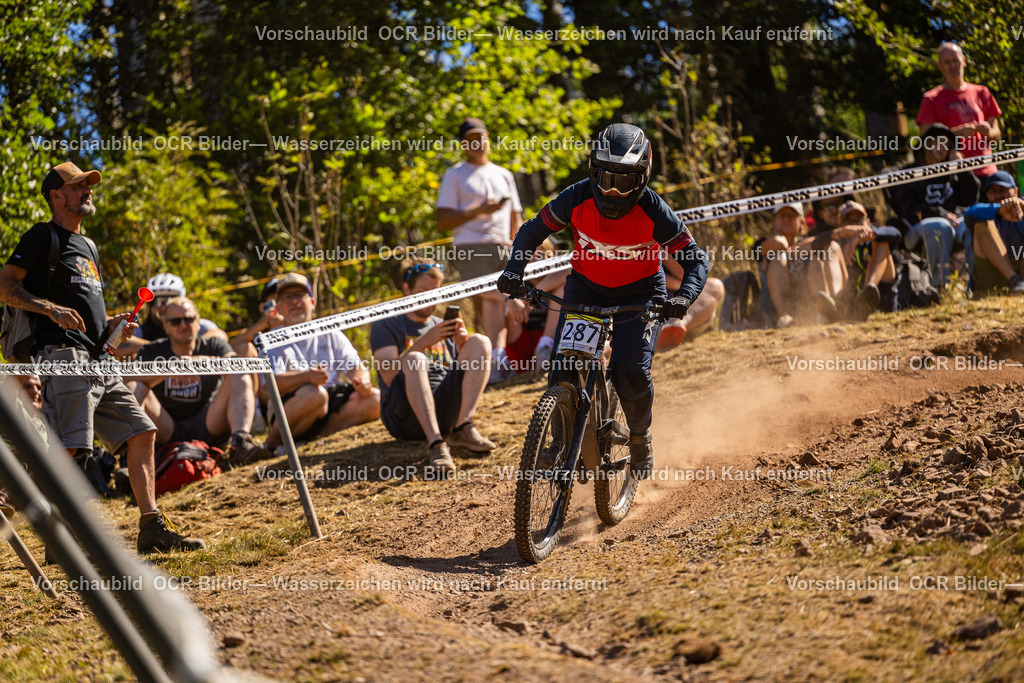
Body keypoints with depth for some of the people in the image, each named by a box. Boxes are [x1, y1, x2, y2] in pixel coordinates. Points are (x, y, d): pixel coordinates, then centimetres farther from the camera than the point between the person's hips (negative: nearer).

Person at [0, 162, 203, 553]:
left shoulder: (88, 246, 27)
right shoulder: (43, 236, 2)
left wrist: (110, 325, 14)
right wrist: (50, 308, -21)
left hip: (98, 360, 9)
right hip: (63, 354, -9)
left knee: (142, 432, 3)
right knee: (67, 447, -17)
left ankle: (152, 528, 4)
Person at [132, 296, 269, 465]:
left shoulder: (213, 345, 10)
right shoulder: (152, 351, 9)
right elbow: (134, 378, -13)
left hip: (207, 429, 0)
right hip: (168, 433, 0)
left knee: (240, 378, -18)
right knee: (134, 388, -20)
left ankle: (240, 441, -43)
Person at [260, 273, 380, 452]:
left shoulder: (331, 335, 18)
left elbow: (356, 367, 8)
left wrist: (362, 381, -20)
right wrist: (307, 377, -33)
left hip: (332, 411, 4)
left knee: (375, 399, -18)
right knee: (314, 394, -36)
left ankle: (320, 434, -21)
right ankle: (272, 443, -16)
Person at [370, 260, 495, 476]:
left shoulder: (443, 327, 27)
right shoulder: (385, 325, 12)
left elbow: (472, 372, 15)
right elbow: (389, 376, -5)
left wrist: (462, 343, -4)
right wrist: (424, 342, -17)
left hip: (447, 410, 4)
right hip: (405, 415, -4)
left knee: (480, 342, -11)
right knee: (414, 359, -33)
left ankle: (463, 429, -26)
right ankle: (436, 444, -48)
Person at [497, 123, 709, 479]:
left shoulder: (653, 210, -24)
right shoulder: (577, 199, -20)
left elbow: (695, 258, -18)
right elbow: (532, 231, -6)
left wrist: (684, 296, -36)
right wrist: (514, 271, -22)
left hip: (639, 293, -2)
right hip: (585, 288, 2)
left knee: (632, 373, -19)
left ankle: (640, 438, 11)